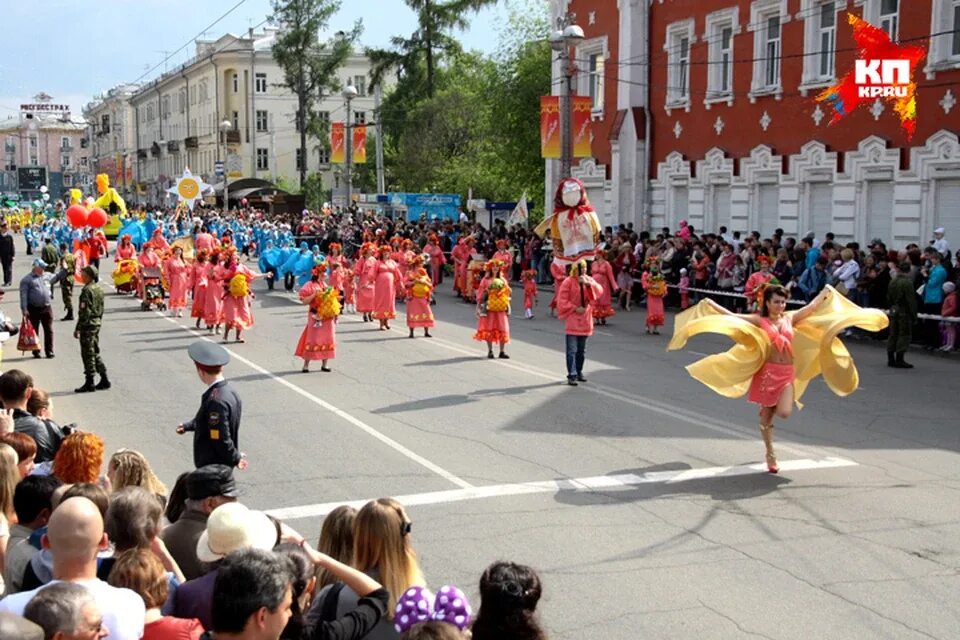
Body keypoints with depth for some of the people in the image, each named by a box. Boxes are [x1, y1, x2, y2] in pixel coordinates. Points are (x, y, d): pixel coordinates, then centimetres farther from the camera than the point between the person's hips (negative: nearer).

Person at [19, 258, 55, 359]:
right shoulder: (26, 279, -2)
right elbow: (23, 295, -8)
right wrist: (24, 309, -14)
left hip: (47, 308, 4)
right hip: (34, 309, -4)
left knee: (49, 331, 3)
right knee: (34, 331, 5)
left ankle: (49, 350, 9)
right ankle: (36, 351, 13)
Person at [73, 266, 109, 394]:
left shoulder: (87, 290, -17)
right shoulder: (99, 289, 11)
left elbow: (84, 311, -20)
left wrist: (78, 328, -18)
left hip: (88, 324, -9)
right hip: (97, 322, 9)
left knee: (88, 354, -3)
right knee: (95, 352, 16)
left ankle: (89, 383, 0)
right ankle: (104, 380, 17)